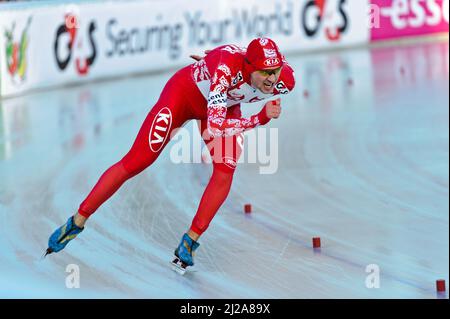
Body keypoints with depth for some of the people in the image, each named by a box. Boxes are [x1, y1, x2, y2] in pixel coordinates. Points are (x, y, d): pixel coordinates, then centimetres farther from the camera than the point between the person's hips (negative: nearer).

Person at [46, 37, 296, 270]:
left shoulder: (285, 79, -28)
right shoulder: (227, 66, -43)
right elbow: (214, 125, -47)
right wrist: (260, 118, -47)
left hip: (226, 105, 5)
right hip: (186, 91, -5)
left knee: (225, 172, -17)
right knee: (135, 162, -7)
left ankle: (189, 241, -3)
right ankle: (76, 223, 4)